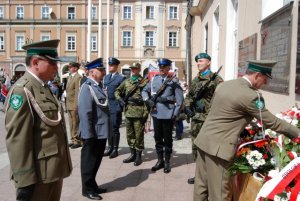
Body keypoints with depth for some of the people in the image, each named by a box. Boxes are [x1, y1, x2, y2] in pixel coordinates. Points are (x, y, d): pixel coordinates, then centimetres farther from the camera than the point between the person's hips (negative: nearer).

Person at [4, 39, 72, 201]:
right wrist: (25, 180, -22)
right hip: (37, 174, -9)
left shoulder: (44, 87, 13)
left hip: (54, 169, 9)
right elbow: (17, 138, -22)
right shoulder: (22, 90, -16)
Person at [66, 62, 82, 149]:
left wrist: (76, 105, -20)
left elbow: (77, 92, -17)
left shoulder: (78, 77, -12)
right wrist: (66, 103, 13)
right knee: (71, 123, 12)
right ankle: (73, 140, 21)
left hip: (74, 104, -9)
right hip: (69, 104, 9)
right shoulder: (70, 77, 17)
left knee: (76, 123, -1)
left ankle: (77, 141, 8)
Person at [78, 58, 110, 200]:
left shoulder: (98, 85, 10)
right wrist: (88, 135, -22)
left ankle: (93, 185, 36)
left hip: (101, 132, 9)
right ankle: (87, 189, 24)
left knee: (96, 160, 20)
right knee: (89, 161, 8)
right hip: (93, 134, -9)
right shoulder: (87, 87, -17)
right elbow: (85, 113, -22)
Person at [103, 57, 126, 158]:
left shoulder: (121, 78, -6)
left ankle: (115, 149, 12)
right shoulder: (106, 77, 14)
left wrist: (120, 106, -13)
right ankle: (110, 147, 23)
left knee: (115, 129, 1)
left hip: (115, 107, -6)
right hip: (106, 106, 6)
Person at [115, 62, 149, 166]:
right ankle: (133, 154, 25)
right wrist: (121, 99, -2)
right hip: (128, 112, 5)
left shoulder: (144, 82, -2)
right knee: (130, 134, 13)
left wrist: (146, 113, -12)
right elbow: (117, 91, 19)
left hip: (139, 113, -5)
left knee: (139, 135, 2)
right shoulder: (126, 82, 13)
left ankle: (138, 156, 13)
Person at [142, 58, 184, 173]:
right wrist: (147, 100, -3)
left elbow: (179, 99, -5)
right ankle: (160, 161, 26)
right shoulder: (154, 79, 8)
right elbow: (144, 91, 17)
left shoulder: (174, 81, -3)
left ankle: (167, 162, 20)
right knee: (158, 138, 12)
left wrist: (175, 114, -10)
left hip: (168, 114, -4)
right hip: (156, 113, 4)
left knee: (167, 139, 7)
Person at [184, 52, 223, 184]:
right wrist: (187, 107, 6)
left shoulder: (216, 79, -7)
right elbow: (189, 96, 23)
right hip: (195, 118, 8)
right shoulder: (195, 80, 17)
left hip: (209, 119, -8)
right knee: (196, 146, 14)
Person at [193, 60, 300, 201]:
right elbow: (271, 122, -7)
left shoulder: (223, 84, 8)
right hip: (218, 147, -8)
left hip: (204, 140, 9)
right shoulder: (251, 96, -16)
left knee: (201, 185, 19)